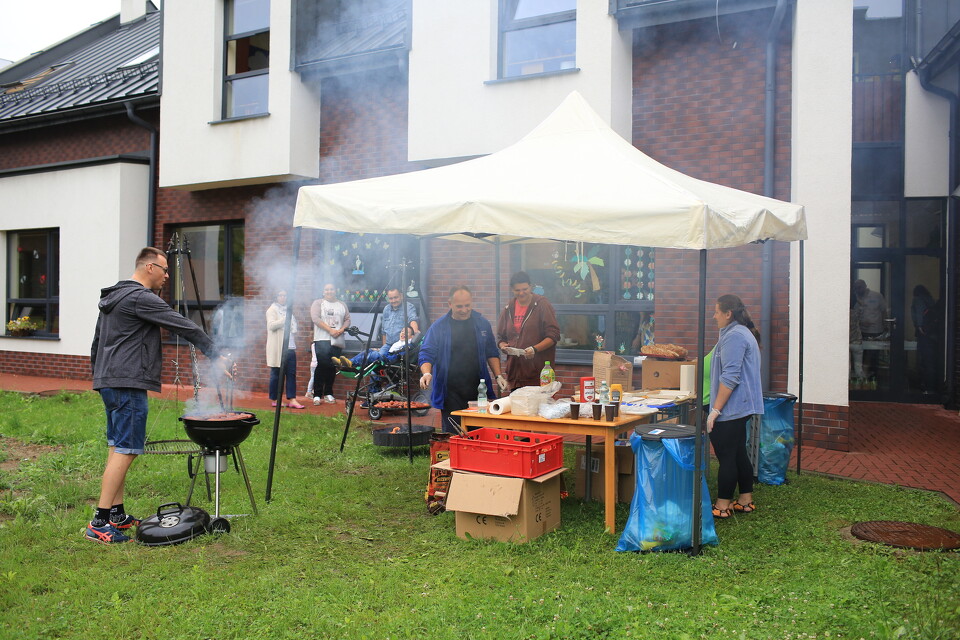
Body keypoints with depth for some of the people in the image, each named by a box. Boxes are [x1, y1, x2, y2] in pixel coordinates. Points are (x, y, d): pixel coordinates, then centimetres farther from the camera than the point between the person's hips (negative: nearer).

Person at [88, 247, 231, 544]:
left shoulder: (112, 298, 18)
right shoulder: (141, 298, -13)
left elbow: (96, 344, 24)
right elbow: (185, 327, -13)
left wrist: (99, 376, 29)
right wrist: (215, 355, -8)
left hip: (108, 381, 11)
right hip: (128, 384, -11)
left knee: (117, 447, 13)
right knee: (125, 450, -9)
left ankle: (117, 515, 18)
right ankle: (100, 523, -9)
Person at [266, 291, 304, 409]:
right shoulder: (272, 310, -1)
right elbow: (271, 325, -16)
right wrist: (285, 319, -21)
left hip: (290, 347, 7)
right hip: (278, 348, -6)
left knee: (291, 373, -1)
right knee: (277, 374, -1)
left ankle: (292, 400, -3)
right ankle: (274, 400, 9)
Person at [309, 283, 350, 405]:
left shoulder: (342, 305, 17)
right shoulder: (318, 303, 5)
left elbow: (347, 320, 12)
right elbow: (315, 318, -8)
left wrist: (341, 330, -9)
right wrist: (330, 330, -15)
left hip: (337, 341, 4)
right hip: (322, 340, -4)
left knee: (332, 367, 5)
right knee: (321, 366, -10)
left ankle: (328, 393, 15)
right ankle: (317, 394, -6)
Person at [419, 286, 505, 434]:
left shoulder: (482, 324, 9)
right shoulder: (438, 327, 0)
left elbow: (491, 353, 16)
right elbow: (426, 354, -3)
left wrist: (498, 376, 5)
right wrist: (426, 373, -22)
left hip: (478, 391, 3)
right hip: (450, 392, -2)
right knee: (453, 435, -1)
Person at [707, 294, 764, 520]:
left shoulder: (734, 336, -17)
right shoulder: (745, 333, 18)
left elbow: (729, 377, -23)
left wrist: (715, 410, -21)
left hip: (730, 408, -11)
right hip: (741, 408, 11)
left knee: (726, 456, -3)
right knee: (739, 454, 16)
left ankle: (723, 505, 5)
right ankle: (745, 500, 23)